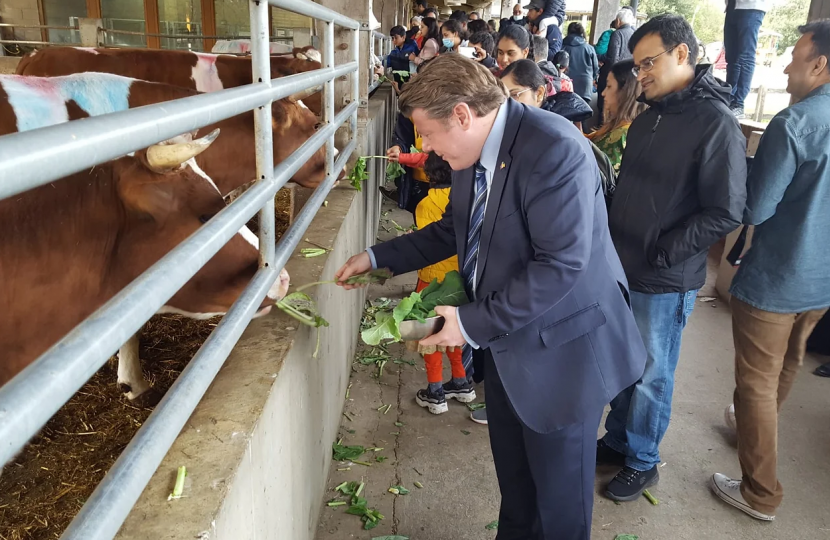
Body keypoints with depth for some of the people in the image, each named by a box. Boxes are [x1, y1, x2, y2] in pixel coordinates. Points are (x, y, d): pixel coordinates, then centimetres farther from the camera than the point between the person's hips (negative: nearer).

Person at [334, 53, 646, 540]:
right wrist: (377, 258, 9)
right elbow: (454, 229, 14)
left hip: (561, 353, -8)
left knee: (559, 491, 12)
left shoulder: (555, 150, -26)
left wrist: (474, 323, -25)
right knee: (512, 472, 26)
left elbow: (563, 264, -30)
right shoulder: (474, 153, 1)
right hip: (505, 343, 8)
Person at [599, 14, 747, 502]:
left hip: (665, 282, -7)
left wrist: (660, 253, -16)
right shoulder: (648, 118, 9)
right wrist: (615, 241, 6)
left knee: (650, 375, 9)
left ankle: (642, 462, 29)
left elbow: (725, 213, -18)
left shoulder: (715, 122, -15)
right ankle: (617, 441, 38)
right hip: (624, 270, 7)